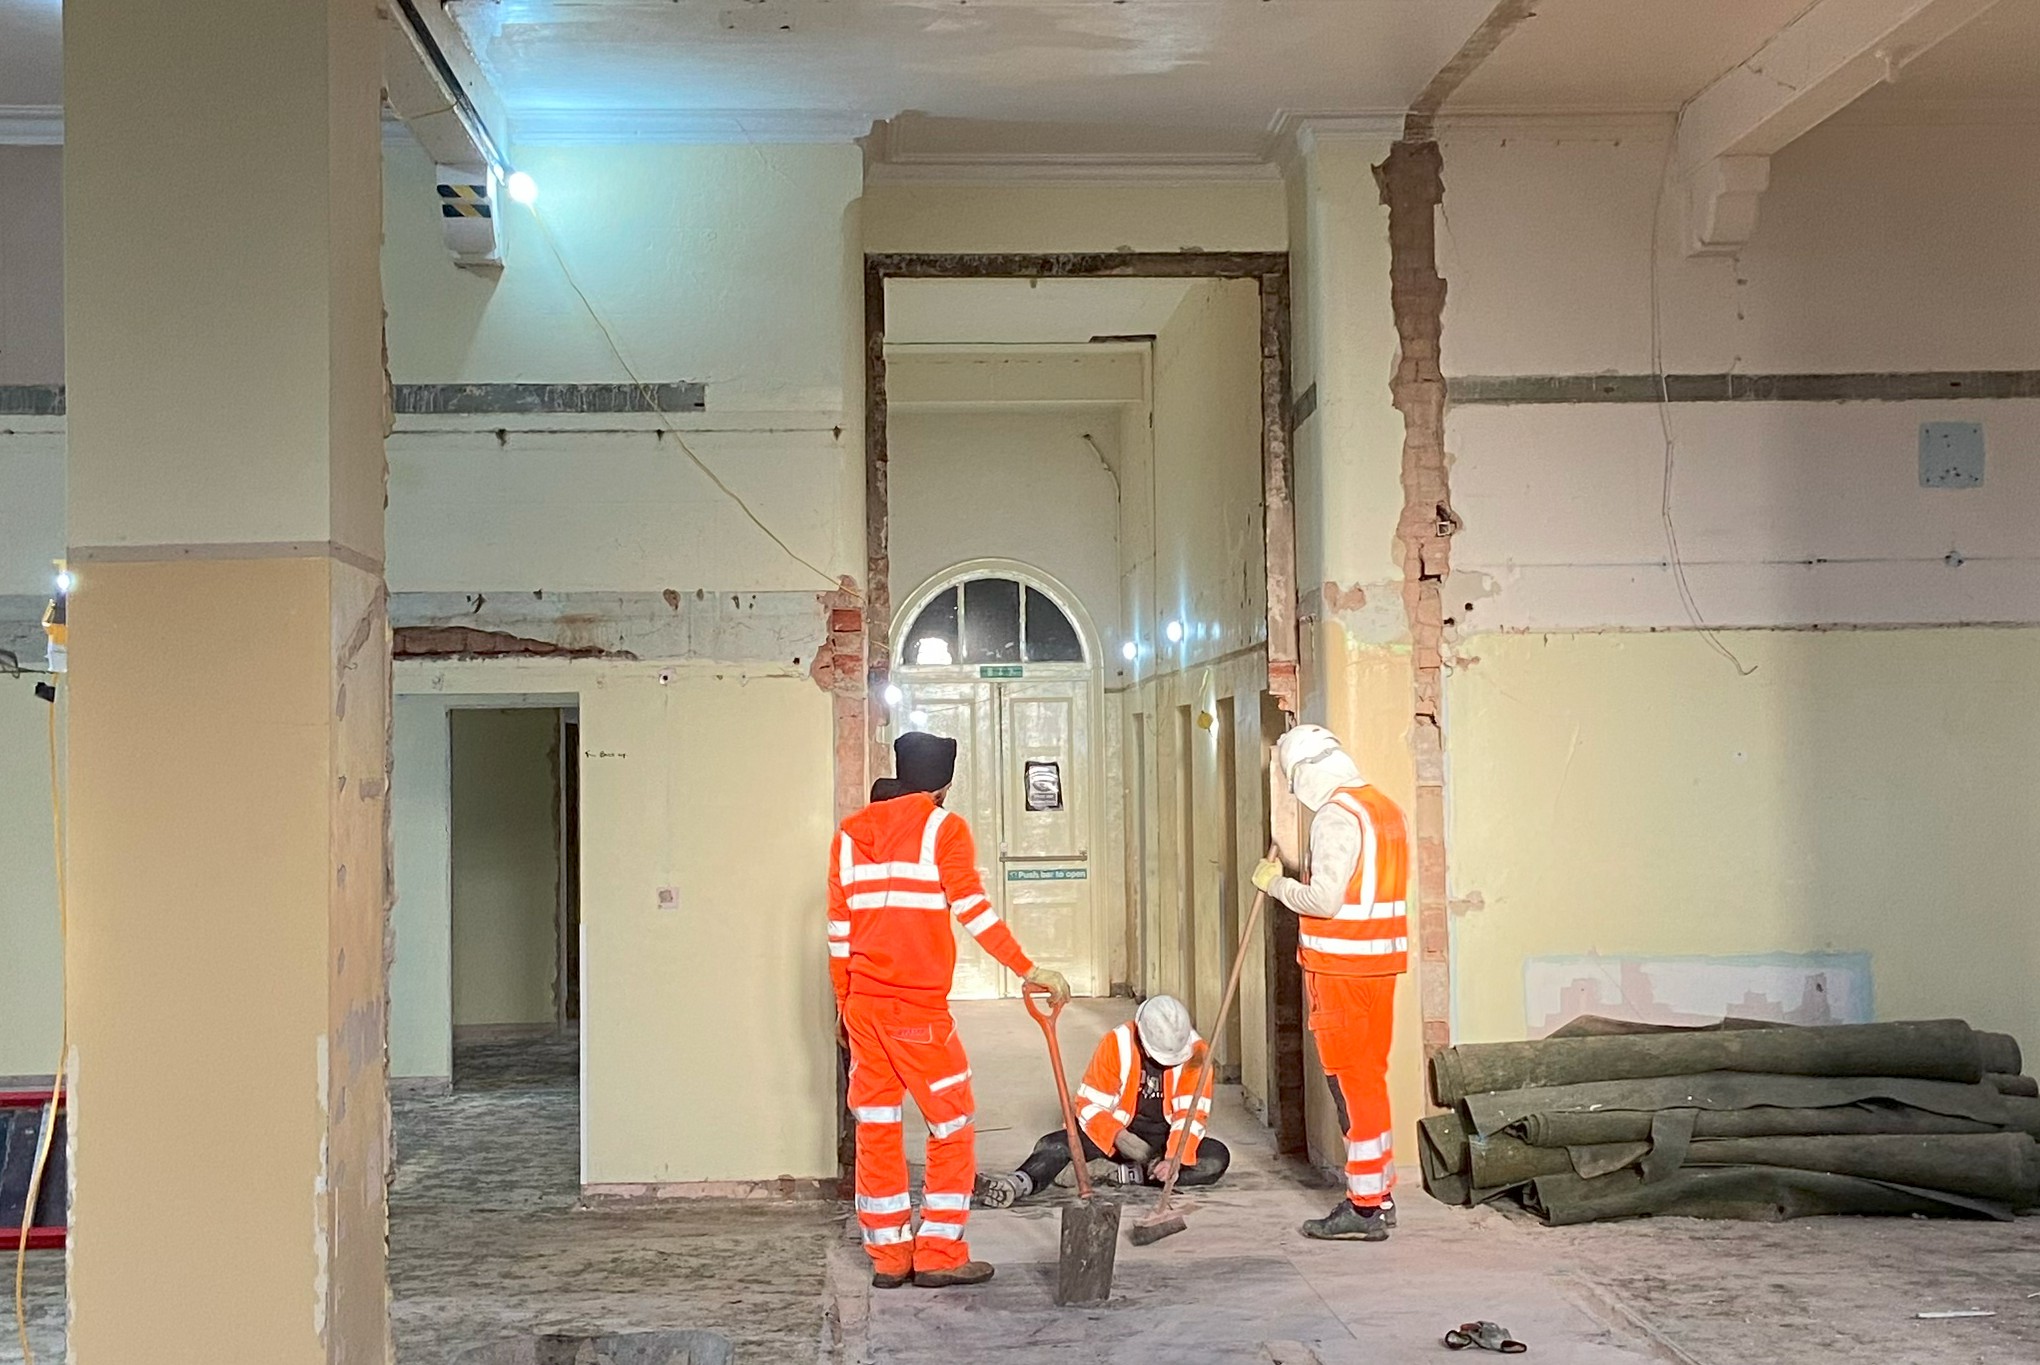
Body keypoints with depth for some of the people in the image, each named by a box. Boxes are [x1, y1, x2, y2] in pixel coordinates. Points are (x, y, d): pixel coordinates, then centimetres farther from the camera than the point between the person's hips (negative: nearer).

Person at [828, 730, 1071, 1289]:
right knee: (952, 1129, 6)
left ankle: (888, 1256, 15)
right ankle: (939, 1255, 6)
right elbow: (974, 910, -15)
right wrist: (1030, 970, -16)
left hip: (863, 1005, 5)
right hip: (919, 1007, -5)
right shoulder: (943, 829, -5)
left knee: (876, 1130, 11)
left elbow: (838, 928, 12)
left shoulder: (851, 833, 11)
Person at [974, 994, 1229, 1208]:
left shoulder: (1195, 1052, -14)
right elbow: (1090, 1104, -12)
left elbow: (1192, 1112, -19)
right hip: (1117, 1133, 0)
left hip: (1165, 1137, 0)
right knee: (1053, 1144, -23)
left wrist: (1175, 1158, -35)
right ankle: (1018, 1184, -54)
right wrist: (1118, 1136, -29)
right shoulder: (1116, 1044, -14)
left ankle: (1121, 1175, -35)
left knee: (1217, 1158, -30)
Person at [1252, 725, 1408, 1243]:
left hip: (1341, 968, -9)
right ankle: (1379, 1194, 25)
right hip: (1380, 963, 9)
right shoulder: (1385, 809, 14)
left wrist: (1276, 883, -6)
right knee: (1370, 1076, 16)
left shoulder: (1337, 816, -16)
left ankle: (1365, 1208, 2)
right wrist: (1295, 873, 12)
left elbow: (1324, 898, -21)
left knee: (1352, 1082, -3)